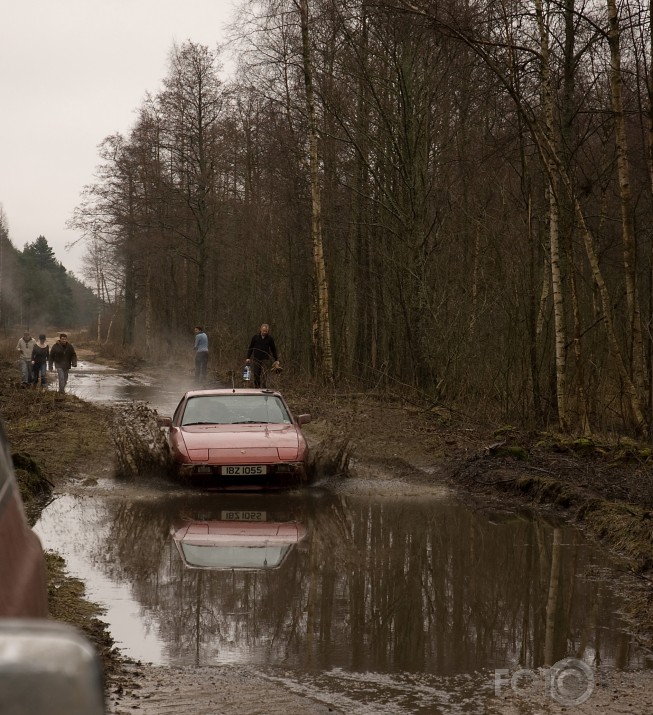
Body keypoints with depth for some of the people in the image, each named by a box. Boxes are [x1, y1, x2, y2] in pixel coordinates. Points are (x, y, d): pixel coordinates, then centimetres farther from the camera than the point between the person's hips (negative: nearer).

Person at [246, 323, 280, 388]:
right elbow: (250, 348, 8)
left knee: (263, 377, -10)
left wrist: (276, 360, 9)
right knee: (256, 376, 5)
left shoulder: (270, 338, 1)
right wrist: (248, 358, 2)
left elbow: (273, 350, 9)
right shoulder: (255, 337, 1)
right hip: (256, 359, 1)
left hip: (265, 360, -1)